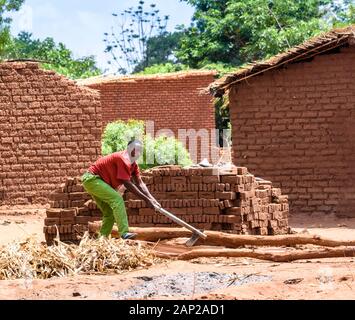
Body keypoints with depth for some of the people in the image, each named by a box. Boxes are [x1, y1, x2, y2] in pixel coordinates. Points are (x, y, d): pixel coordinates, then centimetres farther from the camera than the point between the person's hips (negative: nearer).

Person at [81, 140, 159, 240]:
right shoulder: (123, 159, -22)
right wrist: (146, 199, -23)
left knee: (110, 213, 9)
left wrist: (152, 199, -12)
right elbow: (127, 184, -24)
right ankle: (124, 233, -33)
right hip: (92, 179, -11)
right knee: (117, 199, -24)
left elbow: (140, 183, 2)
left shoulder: (133, 164, 8)